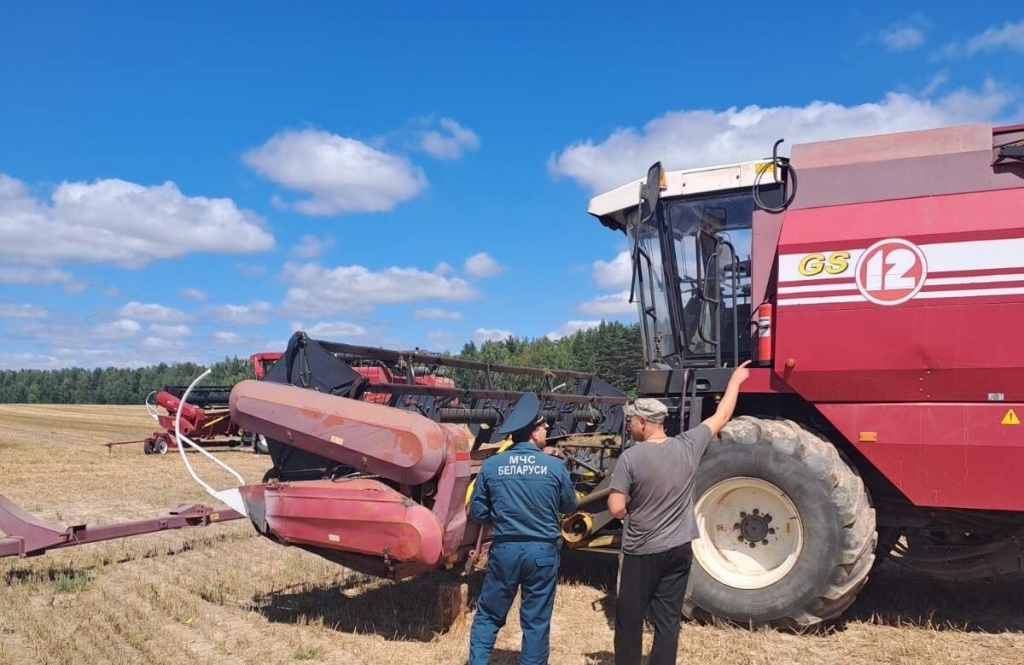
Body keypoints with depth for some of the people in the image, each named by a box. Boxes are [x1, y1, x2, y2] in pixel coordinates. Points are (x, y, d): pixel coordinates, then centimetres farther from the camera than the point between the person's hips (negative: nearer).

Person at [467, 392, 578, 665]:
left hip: (504, 549, 1)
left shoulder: (490, 465, -7)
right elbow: (570, 507, 7)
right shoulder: (555, 466, -8)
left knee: (488, 615, 16)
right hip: (542, 551, 0)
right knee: (536, 621, 12)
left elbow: (477, 513, 0)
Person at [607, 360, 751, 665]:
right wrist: (735, 381, 22)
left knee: (629, 619, 11)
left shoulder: (630, 457, -17)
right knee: (668, 620, 10)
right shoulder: (688, 446, -5)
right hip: (679, 549, 4)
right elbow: (721, 417, 9)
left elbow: (616, 510, -19)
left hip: (642, 552, -4)